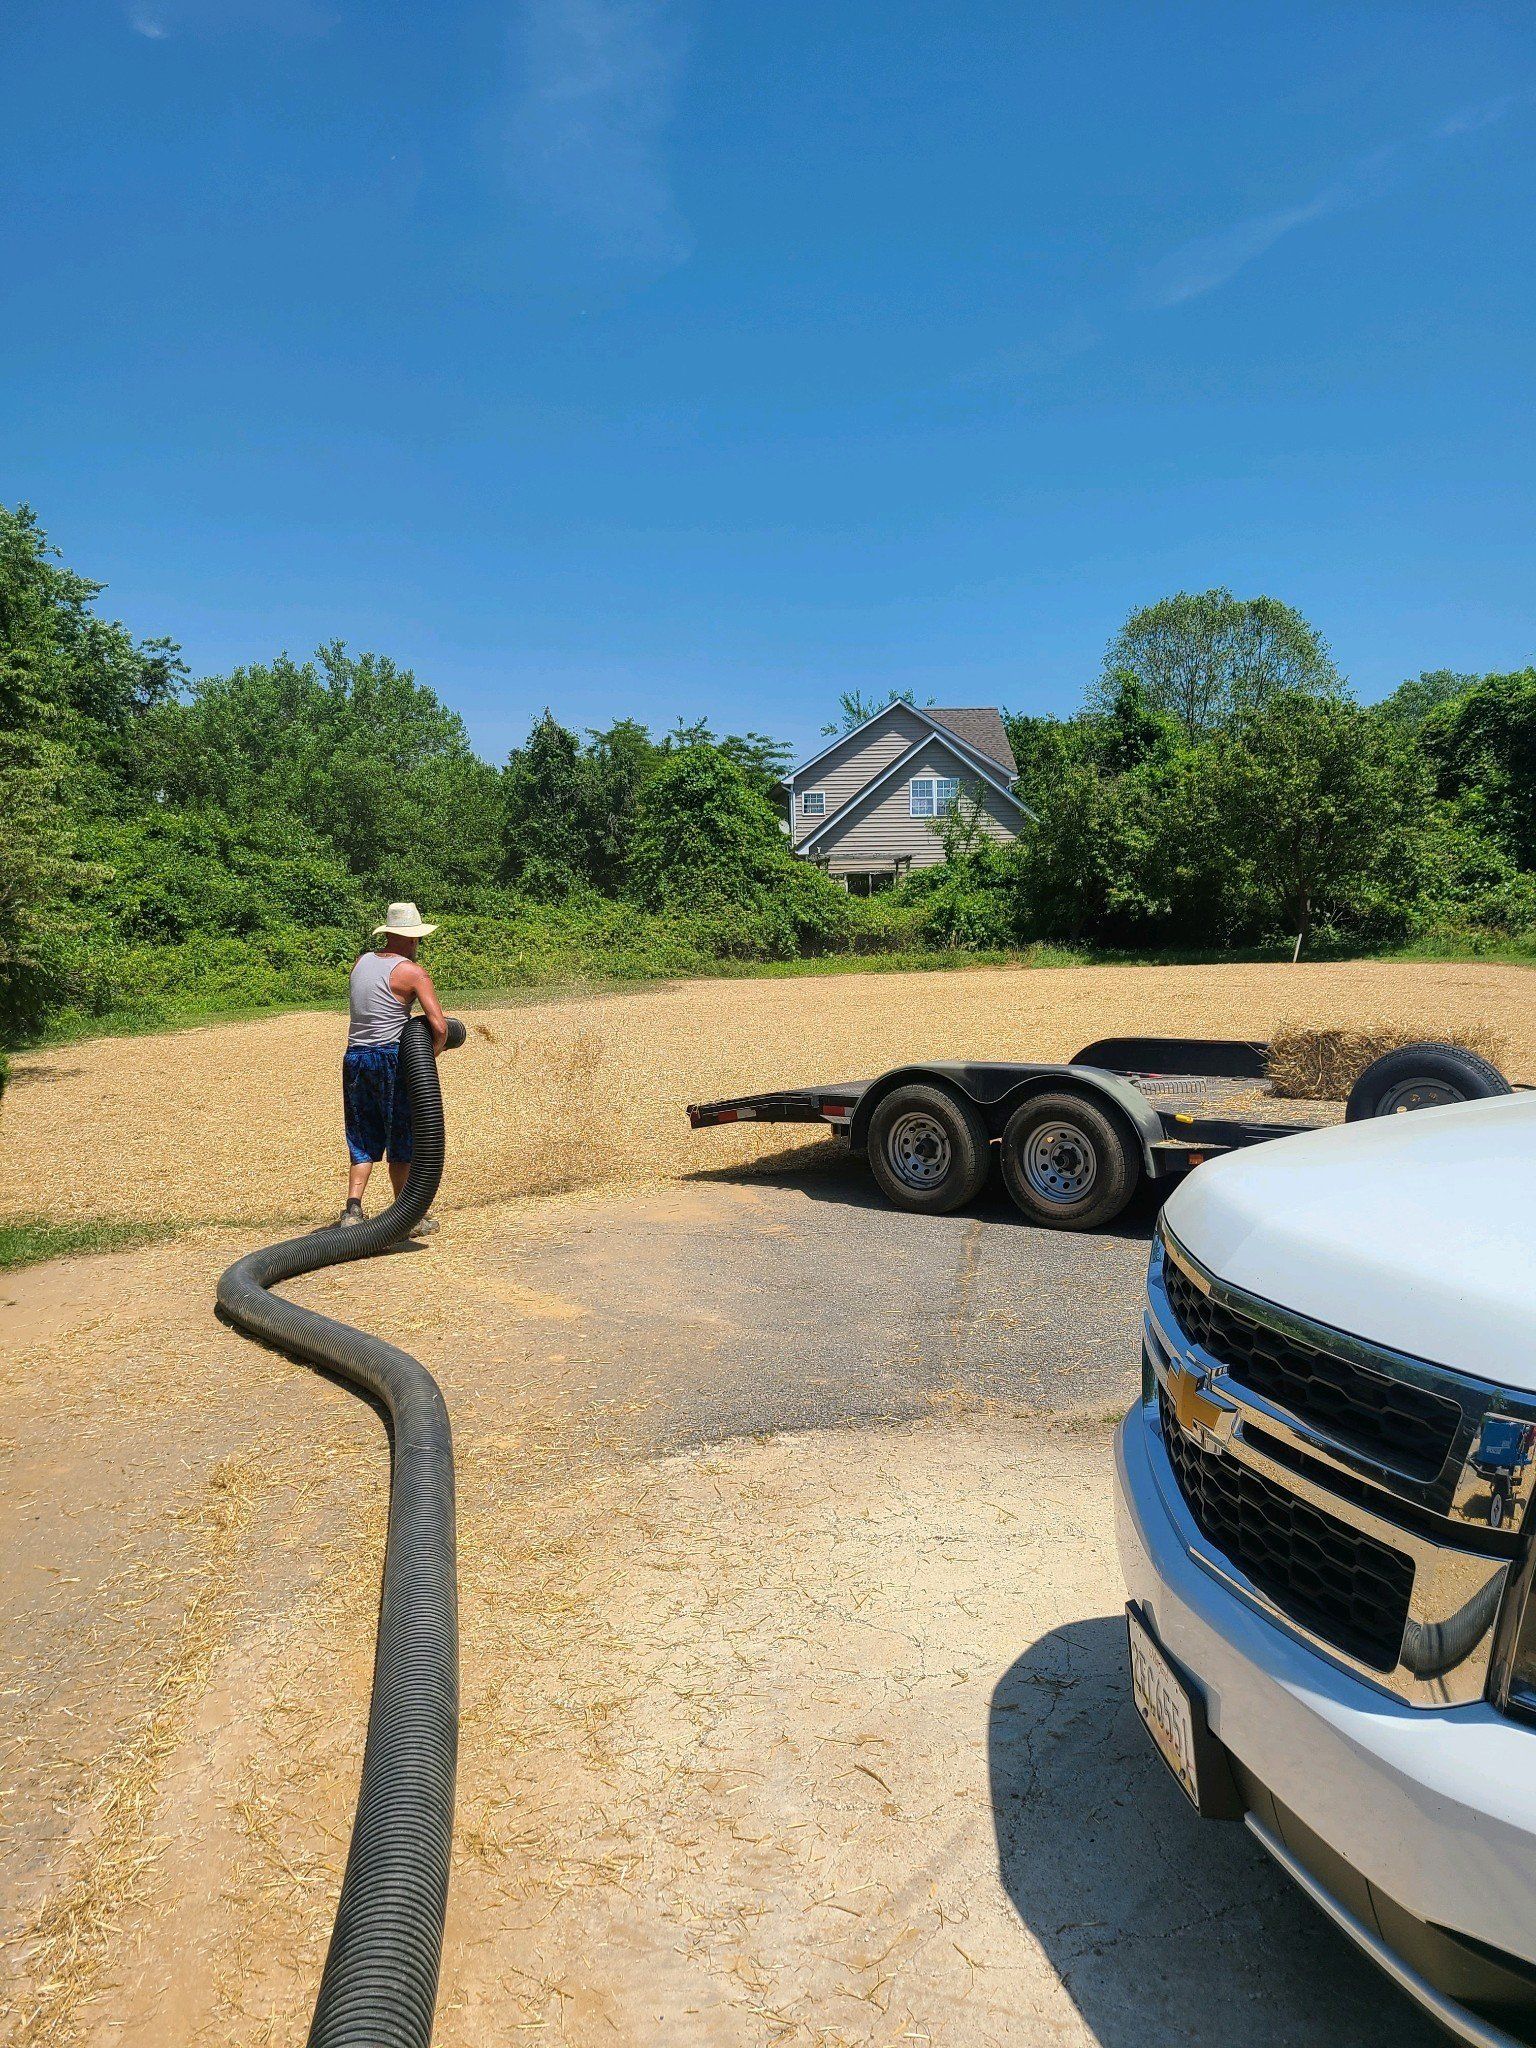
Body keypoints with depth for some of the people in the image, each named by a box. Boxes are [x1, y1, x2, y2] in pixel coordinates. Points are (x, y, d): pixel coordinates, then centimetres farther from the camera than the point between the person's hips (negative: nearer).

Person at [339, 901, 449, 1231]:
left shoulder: (362, 962, 11)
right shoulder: (412, 971, -7)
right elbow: (439, 1026, -14)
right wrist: (429, 1054, 4)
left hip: (353, 1057, 5)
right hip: (390, 1058, -5)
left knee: (363, 1142, 14)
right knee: (402, 1142, 6)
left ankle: (352, 1211, 2)